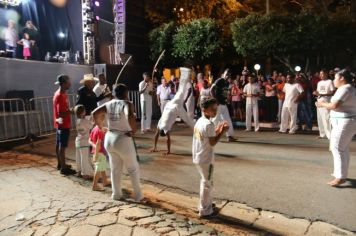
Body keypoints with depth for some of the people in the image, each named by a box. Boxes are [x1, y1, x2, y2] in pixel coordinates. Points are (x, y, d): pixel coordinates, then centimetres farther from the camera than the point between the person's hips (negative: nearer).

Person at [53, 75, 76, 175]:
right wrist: (71, 111, -16)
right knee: (62, 146, -4)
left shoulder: (60, 93, 10)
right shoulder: (60, 96, -21)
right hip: (63, 124, -10)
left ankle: (60, 164, 28)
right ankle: (63, 168, 4)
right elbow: (61, 113, -26)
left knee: (58, 145, 16)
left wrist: (70, 110, 6)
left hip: (60, 124, 10)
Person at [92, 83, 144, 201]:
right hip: (123, 140, -6)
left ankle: (116, 195, 31)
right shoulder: (127, 104, -12)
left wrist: (100, 126, 13)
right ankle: (138, 196, 18)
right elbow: (130, 116, -32)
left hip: (109, 138, 6)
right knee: (133, 168, 11)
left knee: (115, 169, 20)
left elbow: (94, 114, 1)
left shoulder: (108, 104, 5)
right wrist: (134, 129, -17)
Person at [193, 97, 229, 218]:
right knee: (207, 184, 5)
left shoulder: (199, 121, 7)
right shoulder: (209, 124, -22)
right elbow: (212, 143, -21)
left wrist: (217, 129, 9)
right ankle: (205, 211, 17)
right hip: (205, 159, -9)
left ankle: (205, 204, 39)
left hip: (198, 157, 9)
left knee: (205, 182, 24)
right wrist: (222, 131, -16)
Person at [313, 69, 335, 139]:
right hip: (319, 101, 7)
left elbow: (333, 92, -10)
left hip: (326, 102, -7)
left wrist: (322, 94, -19)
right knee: (320, 118, 7)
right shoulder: (319, 83, 16)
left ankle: (330, 135, -9)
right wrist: (316, 93, -3)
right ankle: (322, 134, 14)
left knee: (327, 118, -13)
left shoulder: (330, 81, -5)